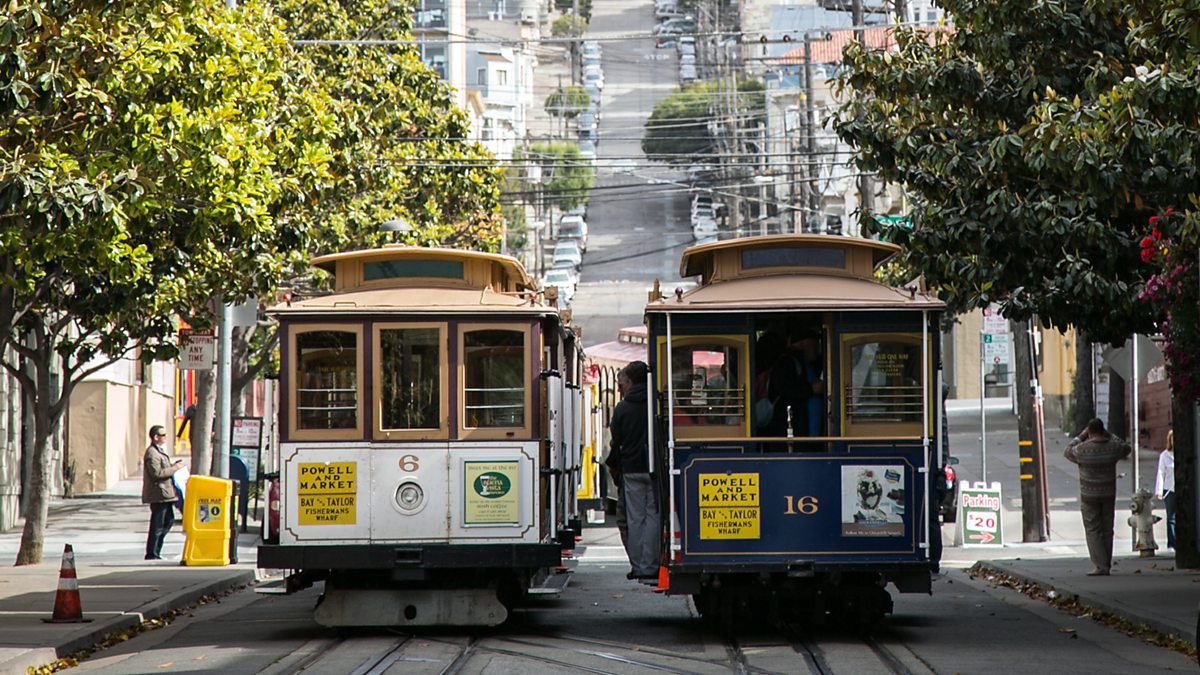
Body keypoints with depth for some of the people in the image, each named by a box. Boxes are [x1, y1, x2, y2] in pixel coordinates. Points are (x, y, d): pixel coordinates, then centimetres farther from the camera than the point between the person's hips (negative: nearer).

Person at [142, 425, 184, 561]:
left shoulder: (159, 451, 18)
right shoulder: (152, 453, -16)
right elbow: (157, 473, -24)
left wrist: (173, 465, 14)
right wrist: (175, 468, -19)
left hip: (165, 494, 11)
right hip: (158, 494, -11)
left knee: (169, 520, 15)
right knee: (157, 525, -5)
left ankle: (155, 551, 21)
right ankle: (151, 554, 2)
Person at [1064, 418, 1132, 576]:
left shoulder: (1083, 449, -14)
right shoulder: (1113, 447, -6)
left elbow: (1068, 452, 6)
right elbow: (1126, 449, 16)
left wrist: (1081, 436, 12)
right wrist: (1110, 436, 18)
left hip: (1089, 496, -3)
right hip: (1109, 495, 3)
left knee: (1093, 531, 0)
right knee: (1107, 530, 12)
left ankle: (1100, 566, -8)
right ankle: (1106, 566, 15)